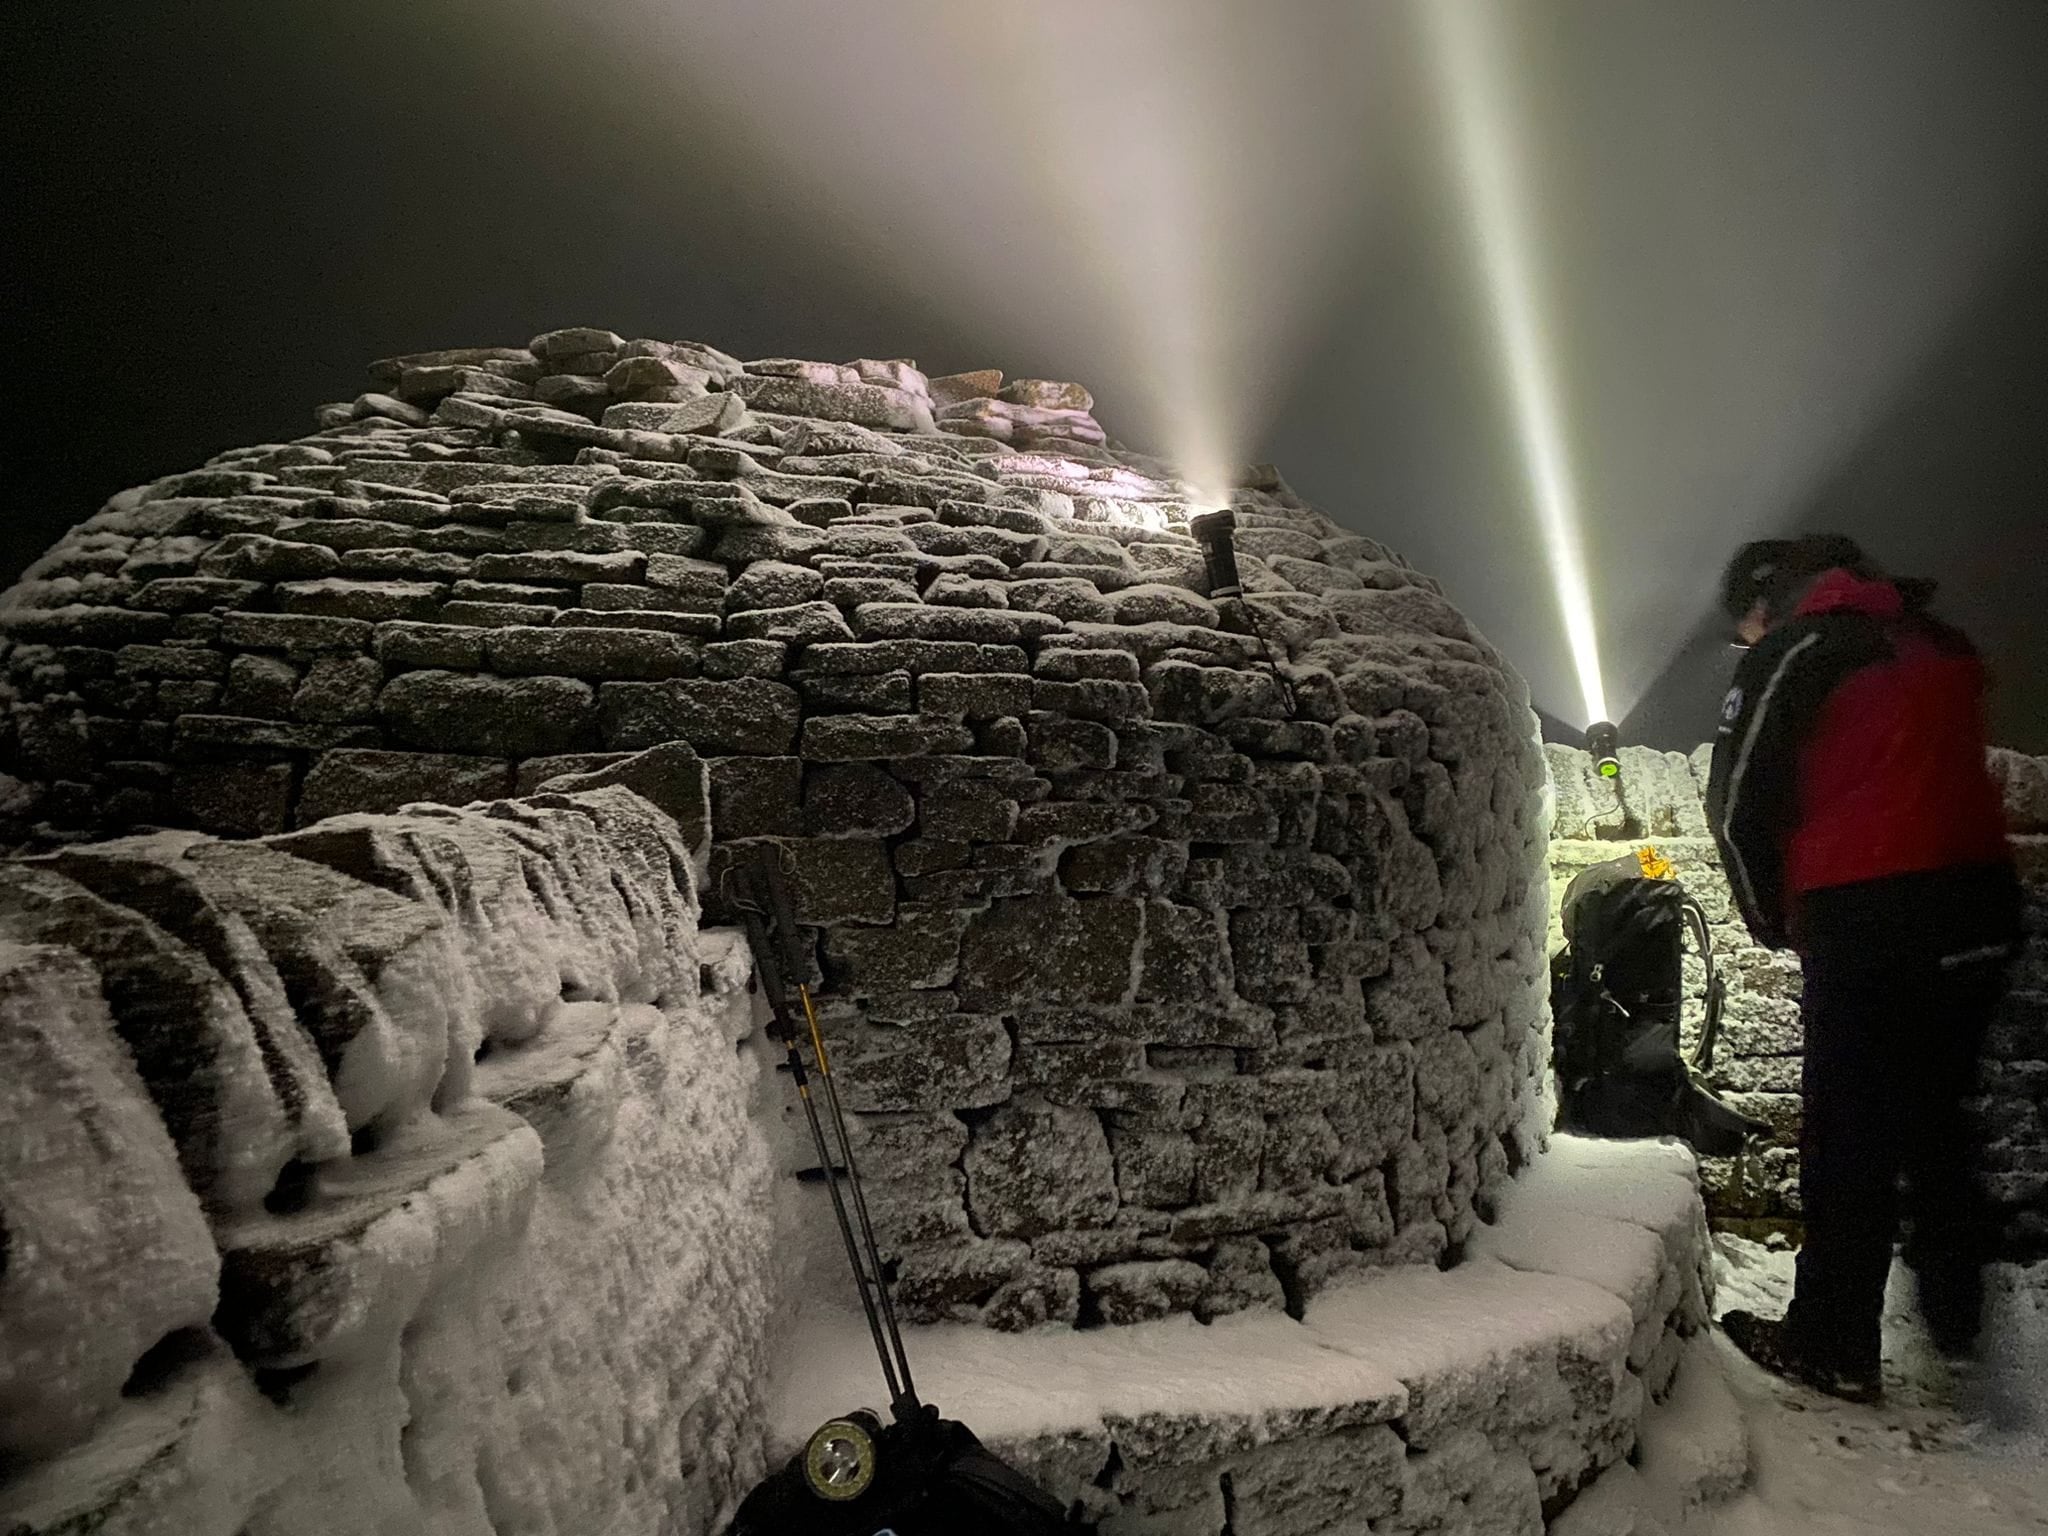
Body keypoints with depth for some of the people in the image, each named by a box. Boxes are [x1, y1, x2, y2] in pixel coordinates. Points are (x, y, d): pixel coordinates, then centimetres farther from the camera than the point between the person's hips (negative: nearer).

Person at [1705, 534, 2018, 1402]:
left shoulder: (1791, 653, -4)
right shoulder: (1938, 644, 15)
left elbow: (1738, 806, -7)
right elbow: (1933, 772, 18)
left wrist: (1773, 920, 7)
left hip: (1864, 916, -7)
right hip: (1983, 906, 7)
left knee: (1848, 1134, 0)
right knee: (1936, 1112, 21)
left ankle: (1834, 1348, 8)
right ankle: (1954, 1310, 33)